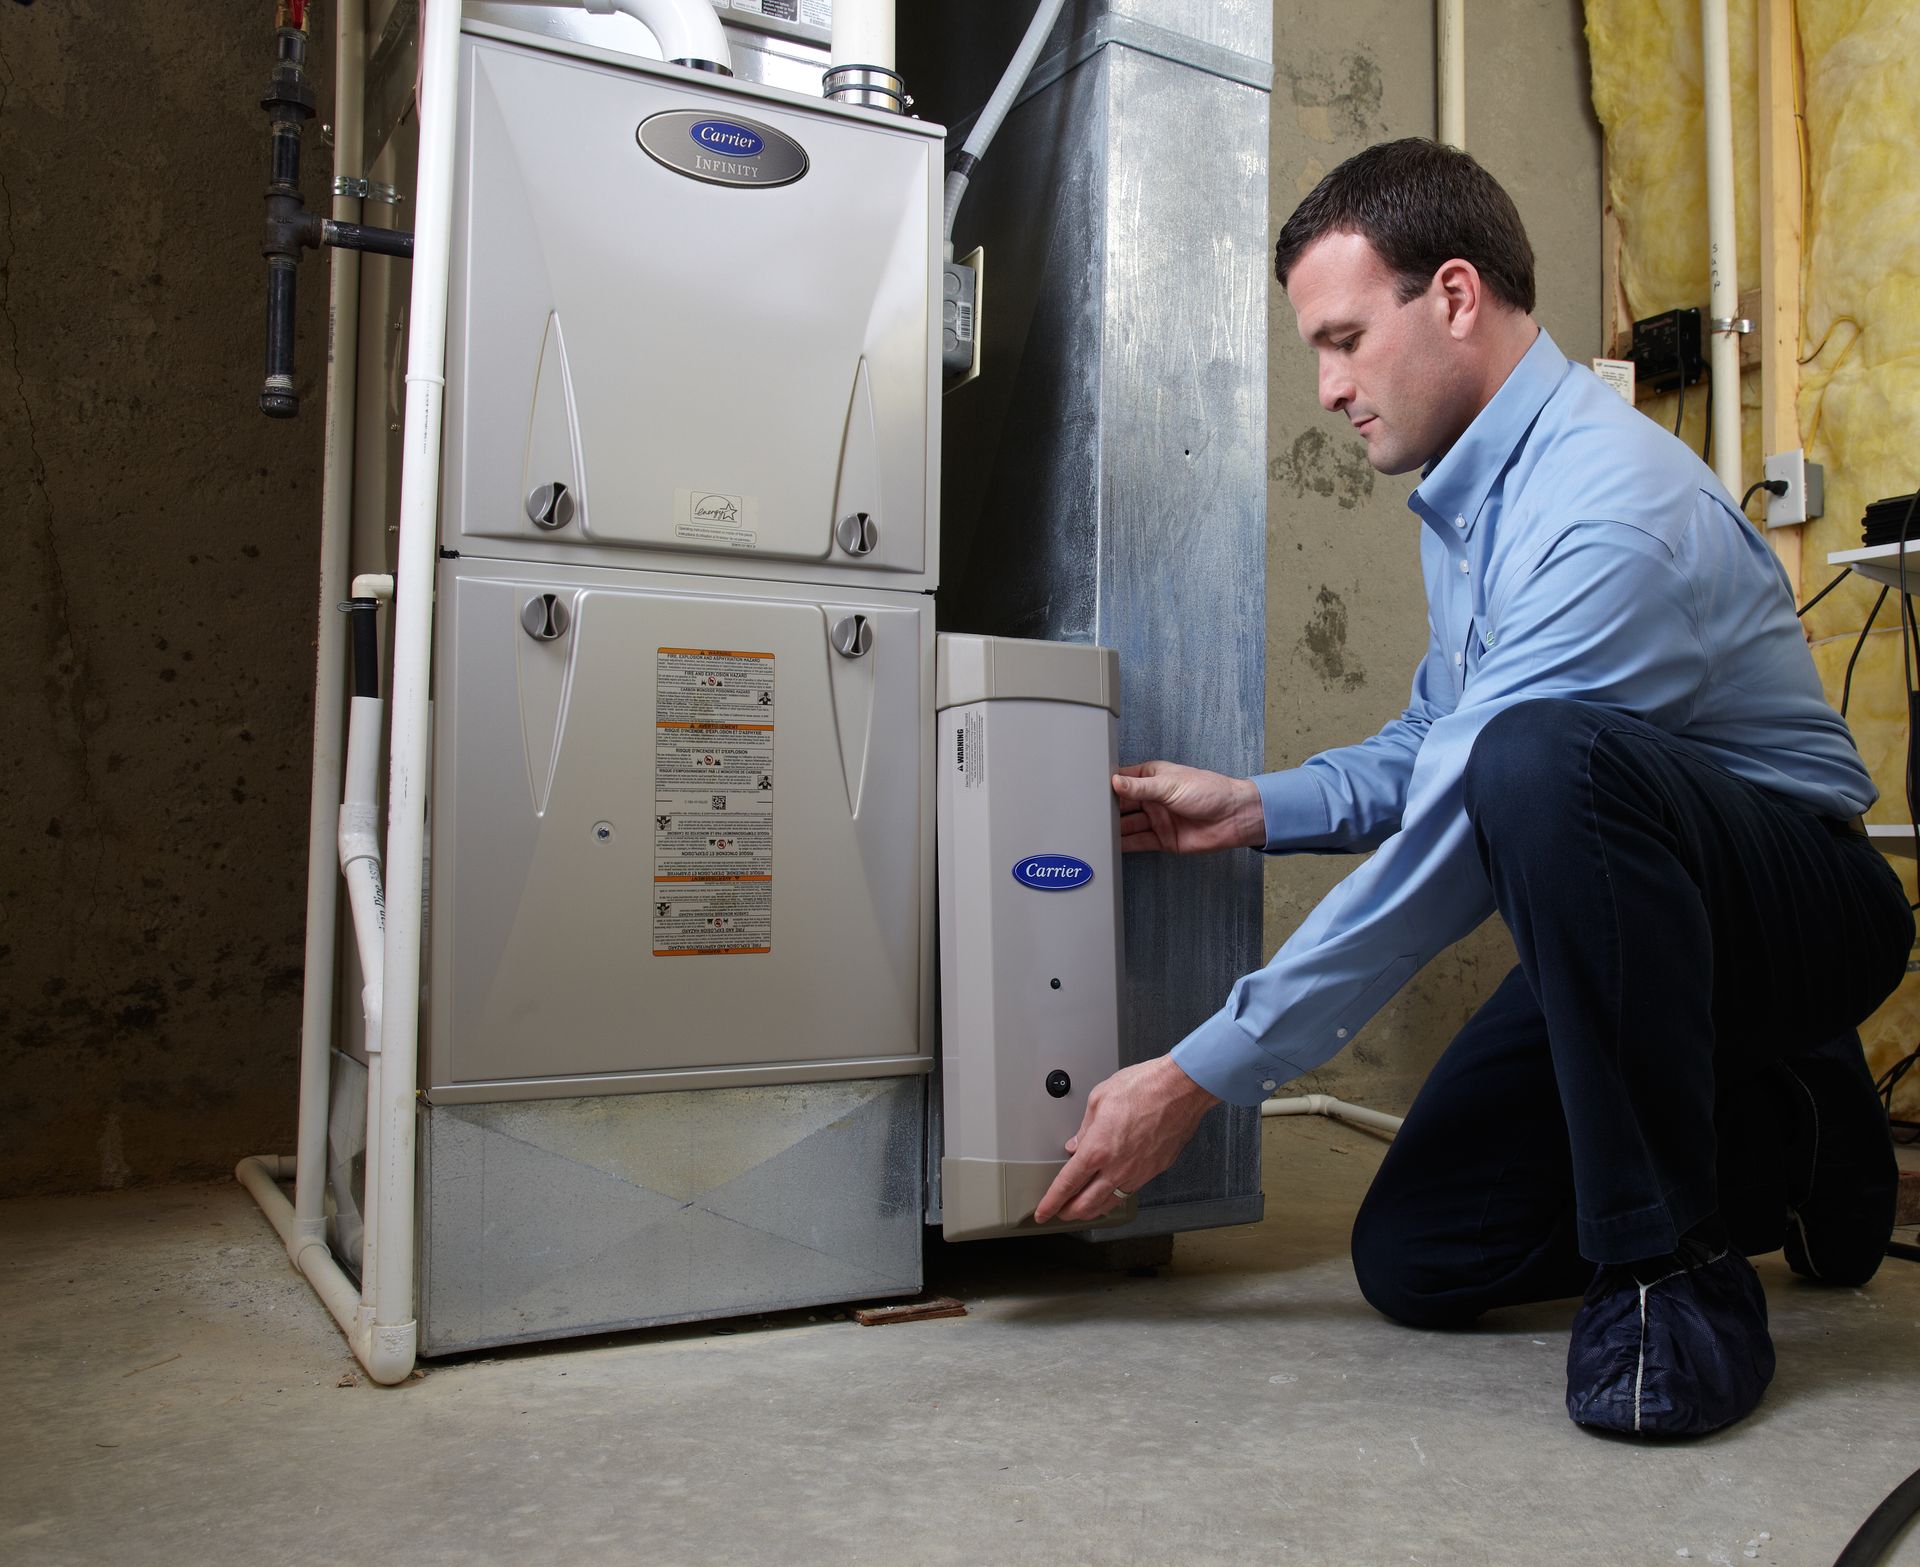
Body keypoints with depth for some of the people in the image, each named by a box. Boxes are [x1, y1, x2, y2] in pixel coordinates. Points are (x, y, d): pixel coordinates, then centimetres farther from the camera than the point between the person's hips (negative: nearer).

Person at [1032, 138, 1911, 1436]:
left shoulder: (1611, 507, -26)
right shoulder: (1468, 491, 7)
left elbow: (1456, 842, -29)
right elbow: (1435, 746, 17)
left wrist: (1204, 1076, -24)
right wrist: (1257, 808, 0)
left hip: (1800, 903, -8)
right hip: (1630, 923, 9)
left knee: (1544, 757, -41)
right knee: (1416, 1264, 1)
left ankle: (1671, 1267, -23)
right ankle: (1791, 1147, 18)